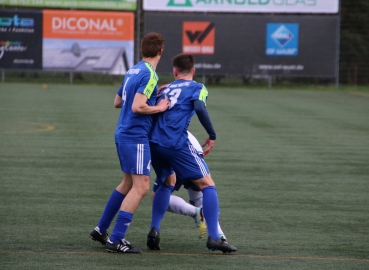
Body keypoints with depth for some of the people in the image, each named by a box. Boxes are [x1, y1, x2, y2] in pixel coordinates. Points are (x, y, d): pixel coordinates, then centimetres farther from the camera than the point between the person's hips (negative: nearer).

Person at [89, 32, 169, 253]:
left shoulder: (133, 71, 11)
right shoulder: (149, 75, -16)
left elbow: (117, 101, 22)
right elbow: (137, 107, -24)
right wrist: (159, 108, -9)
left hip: (124, 133, 10)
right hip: (136, 137, -10)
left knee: (129, 183, 20)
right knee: (141, 187, -9)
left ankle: (101, 230, 26)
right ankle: (116, 240, -12)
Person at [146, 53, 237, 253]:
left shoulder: (166, 89, 24)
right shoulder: (197, 88, 8)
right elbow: (199, 108, -12)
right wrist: (212, 136, -6)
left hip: (154, 143, 6)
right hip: (177, 144, -6)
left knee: (168, 183, 29)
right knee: (207, 185, 1)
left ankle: (154, 230, 15)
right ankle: (213, 237, -11)